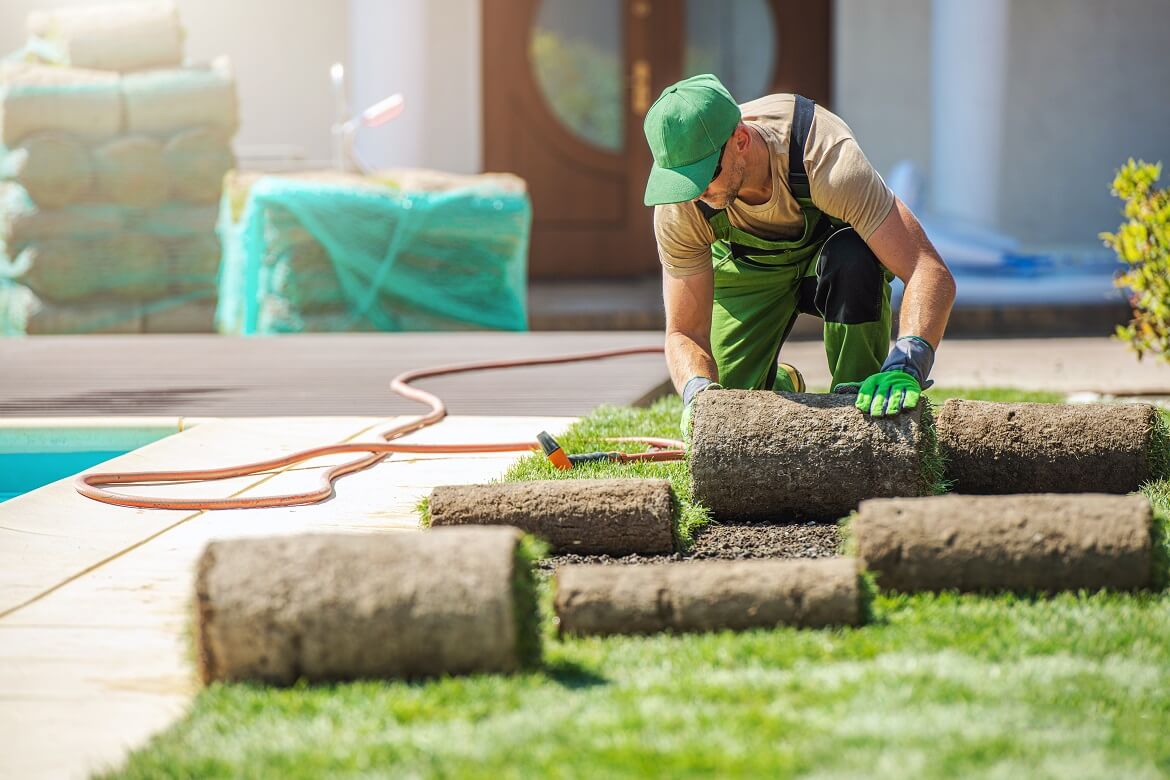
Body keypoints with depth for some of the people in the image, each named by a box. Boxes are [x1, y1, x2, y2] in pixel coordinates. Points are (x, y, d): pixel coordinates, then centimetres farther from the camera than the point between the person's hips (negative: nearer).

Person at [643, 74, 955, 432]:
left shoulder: (827, 158, -42)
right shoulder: (679, 208, -32)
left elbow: (932, 274, -46)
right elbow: (684, 332, -24)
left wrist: (905, 366, -62)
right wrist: (698, 392, -47)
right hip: (747, 265, 2)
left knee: (852, 258, -39)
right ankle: (781, 386, 25)